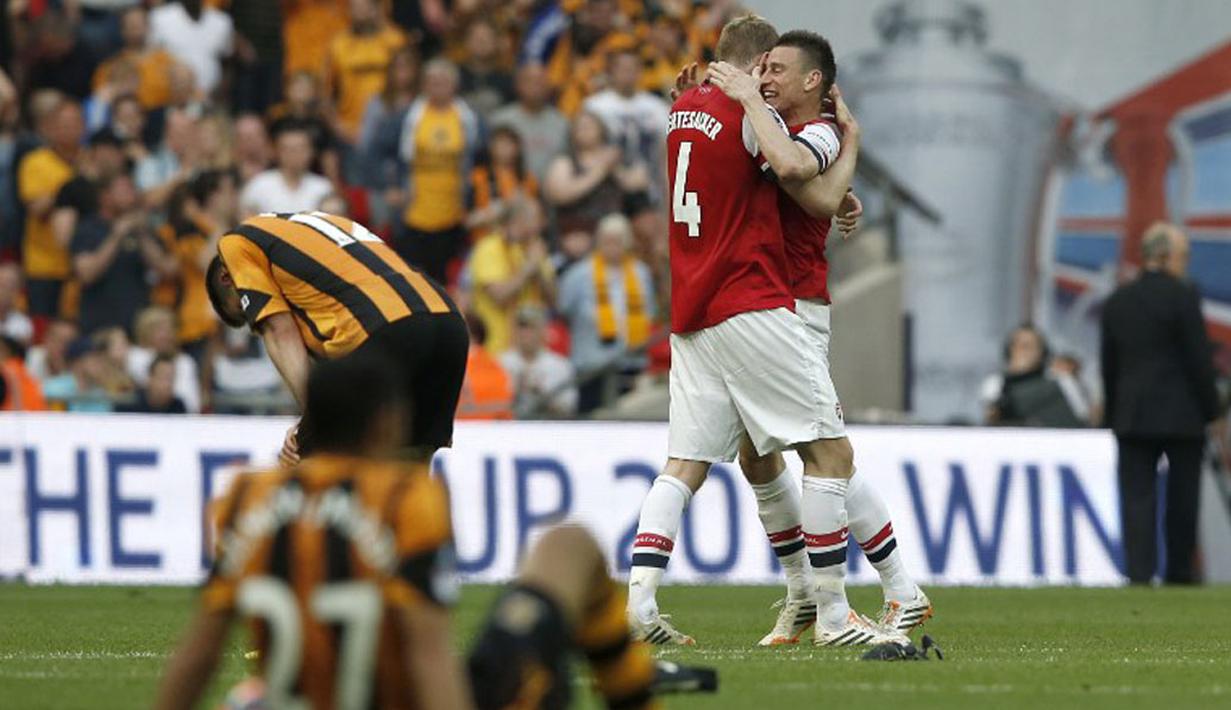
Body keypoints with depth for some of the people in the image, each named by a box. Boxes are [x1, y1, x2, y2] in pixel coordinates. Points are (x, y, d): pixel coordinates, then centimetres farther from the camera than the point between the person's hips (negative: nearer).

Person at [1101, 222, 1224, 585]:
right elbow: (1199, 360, -10)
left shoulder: (1117, 301, 7)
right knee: (1182, 499, 9)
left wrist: (1113, 415, 16)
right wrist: (1211, 409, -1)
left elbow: (1109, 365, 11)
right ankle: (1179, 570, 14)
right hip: (1182, 415, -4)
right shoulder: (1182, 297, -10)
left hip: (1132, 416, 4)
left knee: (1137, 497, 0)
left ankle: (1139, 571, -10)